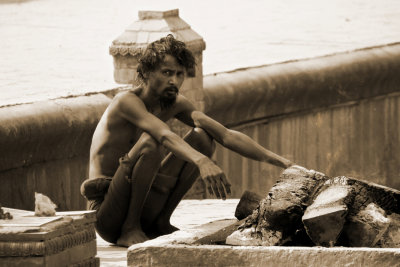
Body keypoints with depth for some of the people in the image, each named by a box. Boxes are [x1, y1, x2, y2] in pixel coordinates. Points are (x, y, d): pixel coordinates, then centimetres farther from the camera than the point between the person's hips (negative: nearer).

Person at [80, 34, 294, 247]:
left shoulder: (175, 105, 6)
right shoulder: (127, 101, -18)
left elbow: (226, 135, 2)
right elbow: (165, 135, -36)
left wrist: (274, 159, -9)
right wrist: (202, 161, -52)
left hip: (145, 210, 7)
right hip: (107, 217, -7)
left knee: (202, 137, -1)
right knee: (149, 142, -31)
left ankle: (161, 222, 1)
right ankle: (129, 229, -19)